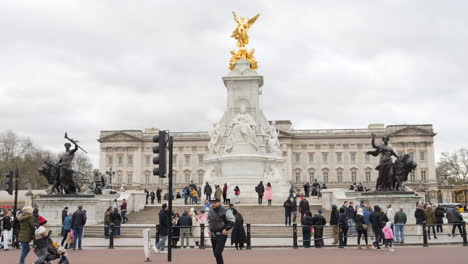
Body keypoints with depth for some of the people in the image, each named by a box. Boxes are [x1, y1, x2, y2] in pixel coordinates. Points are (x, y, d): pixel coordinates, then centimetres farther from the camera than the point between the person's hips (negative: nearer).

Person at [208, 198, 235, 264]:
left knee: (218, 253, -15)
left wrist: (226, 229, -13)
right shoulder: (210, 212, 10)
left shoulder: (224, 212, -10)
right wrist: (210, 230, 17)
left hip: (221, 235, -6)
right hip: (213, 236, 6)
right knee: (215, 253, 11)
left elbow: (232, 221, -9)